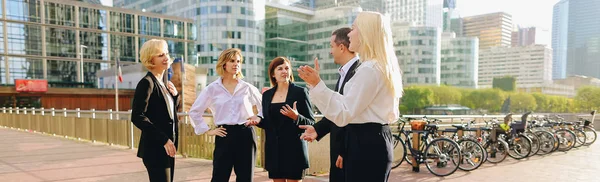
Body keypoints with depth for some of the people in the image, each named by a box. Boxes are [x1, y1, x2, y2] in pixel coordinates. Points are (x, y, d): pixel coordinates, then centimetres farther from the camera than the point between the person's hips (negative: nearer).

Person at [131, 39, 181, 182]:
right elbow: (137, 117, -21)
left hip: (168, 147, 8)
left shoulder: (164, 81, 12)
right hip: (155, 148, -8)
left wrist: (175, 95, 2)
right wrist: (163, 139, -21)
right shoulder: (146, 83, -13)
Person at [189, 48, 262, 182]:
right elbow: (194, 111, 8)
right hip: (224, 136, -1)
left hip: (246, 135, 1)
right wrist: (207, 130, 3)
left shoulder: (248, 88, 5)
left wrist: (259, 118, 1)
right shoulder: (212, 89, 2)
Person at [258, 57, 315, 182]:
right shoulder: (267, 95, 10)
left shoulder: (300, 92, -2)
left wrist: (296, 117, -21)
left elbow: (311, 123, -3)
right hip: (273, 149, 4)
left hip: (293, 149, -4)